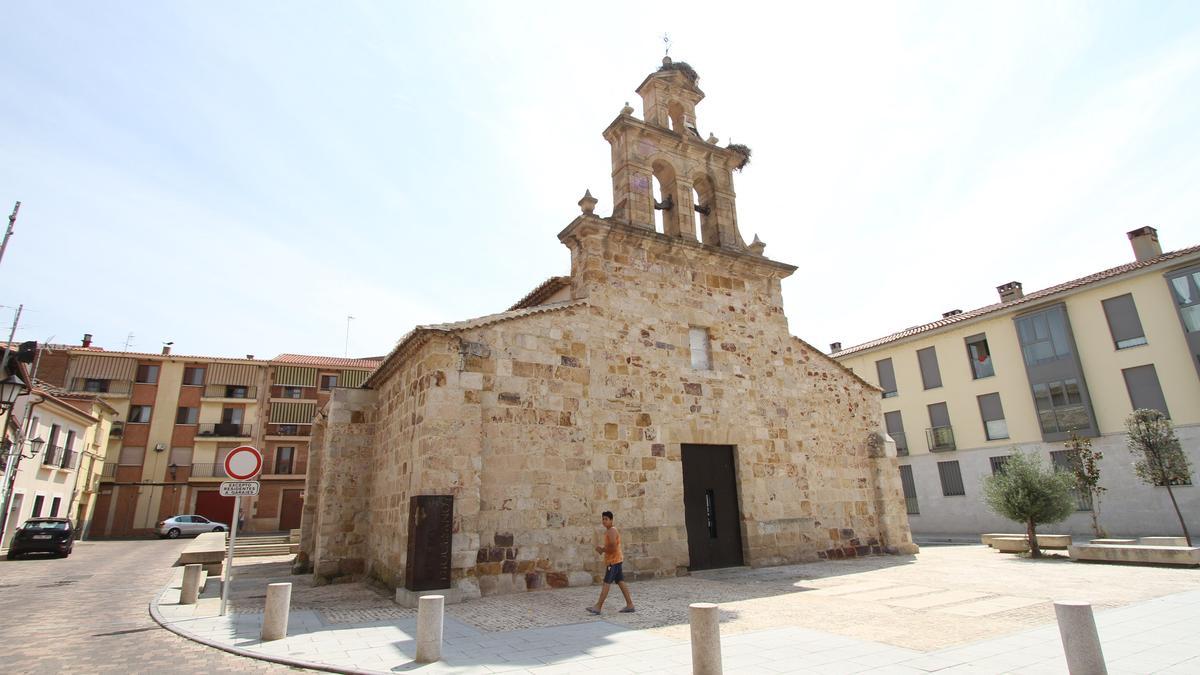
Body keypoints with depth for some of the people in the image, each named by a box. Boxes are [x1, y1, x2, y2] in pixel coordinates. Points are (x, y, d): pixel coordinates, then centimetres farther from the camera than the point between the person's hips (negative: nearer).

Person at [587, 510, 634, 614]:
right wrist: (602, 549, 7)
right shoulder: (609, 531, 15)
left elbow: (613, 548, -24)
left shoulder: (611, 531, -16)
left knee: (606, 583, -8)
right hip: (615, 560, 10)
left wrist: (602, 549, -13)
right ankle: (630, 605, 11)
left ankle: (598, 607, -7)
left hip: (613, 561, -10)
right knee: (621, 582, 9)